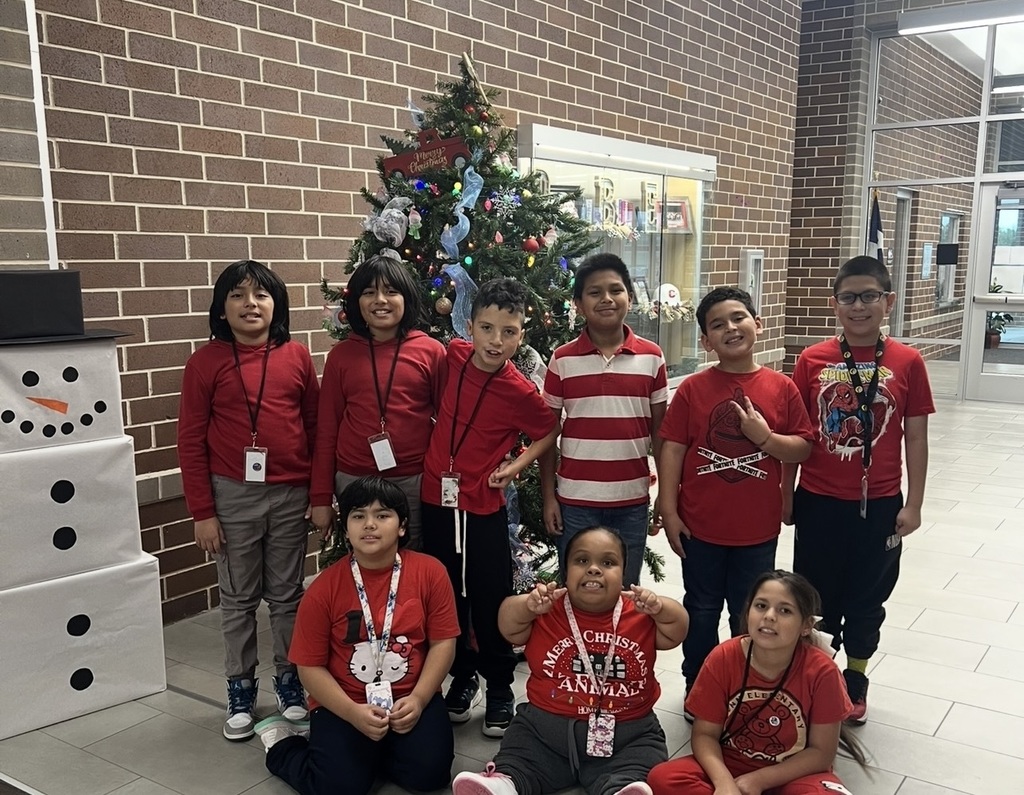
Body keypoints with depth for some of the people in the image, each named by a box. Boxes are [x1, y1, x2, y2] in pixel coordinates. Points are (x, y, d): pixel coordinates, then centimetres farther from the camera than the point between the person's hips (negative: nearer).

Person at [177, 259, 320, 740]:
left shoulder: (296, 357, 0)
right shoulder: (207, 361, -5)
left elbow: (316, 427, 5)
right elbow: (191, 440, -4)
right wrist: (202, 511, -6)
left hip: (291, 495, 1)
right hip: (233, 496, -1)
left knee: (287, 594, 13)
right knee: (239, 599, 12)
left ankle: (289, 681, 29)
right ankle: (241, 689, 26)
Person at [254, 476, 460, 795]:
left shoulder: (430, 572, -6)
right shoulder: (324, 588, -9)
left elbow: (443, 642, -2)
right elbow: (310, 666, -5)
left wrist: (418, 699, -15)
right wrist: (353, 713, -17)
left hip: (411, 700, 2)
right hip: (344, 706, -1)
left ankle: (374, 752, 13)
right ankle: (283, 743, 15)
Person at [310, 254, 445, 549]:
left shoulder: (432, 351, -2)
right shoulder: (341, 355, 2)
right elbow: (327, 428, 5)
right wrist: (321, 497, 4)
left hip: (416, 481, -1)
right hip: (354, 482, 1)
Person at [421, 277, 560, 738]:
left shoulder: (519, 391, -15)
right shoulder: (454, 356, -5)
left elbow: (552, 431, 2)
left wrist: (517, 465, -9)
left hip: (484, 507, -4)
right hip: (436, 498, 4)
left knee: (490, 603, 7)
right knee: (447, 598, 16)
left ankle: (500, 689, 25)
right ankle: (463, 677, 34)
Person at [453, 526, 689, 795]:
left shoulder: (640, 614, 2)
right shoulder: (549, 611, 0)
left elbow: (676, 632, -9)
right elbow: (509, 626, -13)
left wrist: (660, 608, -31)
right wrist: (528, 605, -36)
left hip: (627, 735, -1)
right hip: (545, 727, 1)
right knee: (515, 763, -16)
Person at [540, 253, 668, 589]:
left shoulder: (652, 357, 0)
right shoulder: (562, 359, -3)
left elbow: (659, 430, 5)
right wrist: (548, 496, -1)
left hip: (632, 500, 1)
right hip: (575, 500, -1)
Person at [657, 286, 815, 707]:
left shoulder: (781, 388, -4)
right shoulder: (693, 388, -6)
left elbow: (804, 448, -1)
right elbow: (672, 449, -6)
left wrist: (765, 437, -19)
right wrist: (669, 511, -8)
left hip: (758, 528, 1)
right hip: (701, 525, 0)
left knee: (750, 617, 16)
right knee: (701, 613, 15)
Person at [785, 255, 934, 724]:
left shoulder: (907, 363, -6)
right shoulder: (812, 360, -5)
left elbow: (916, 437, -1)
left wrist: (913, 504, -2)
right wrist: (785, 494, 2)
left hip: (880, 504, 0)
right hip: (819, 502, 0)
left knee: (867, 598, 14)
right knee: (817, 597, 13)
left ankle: (855, 683, 34)